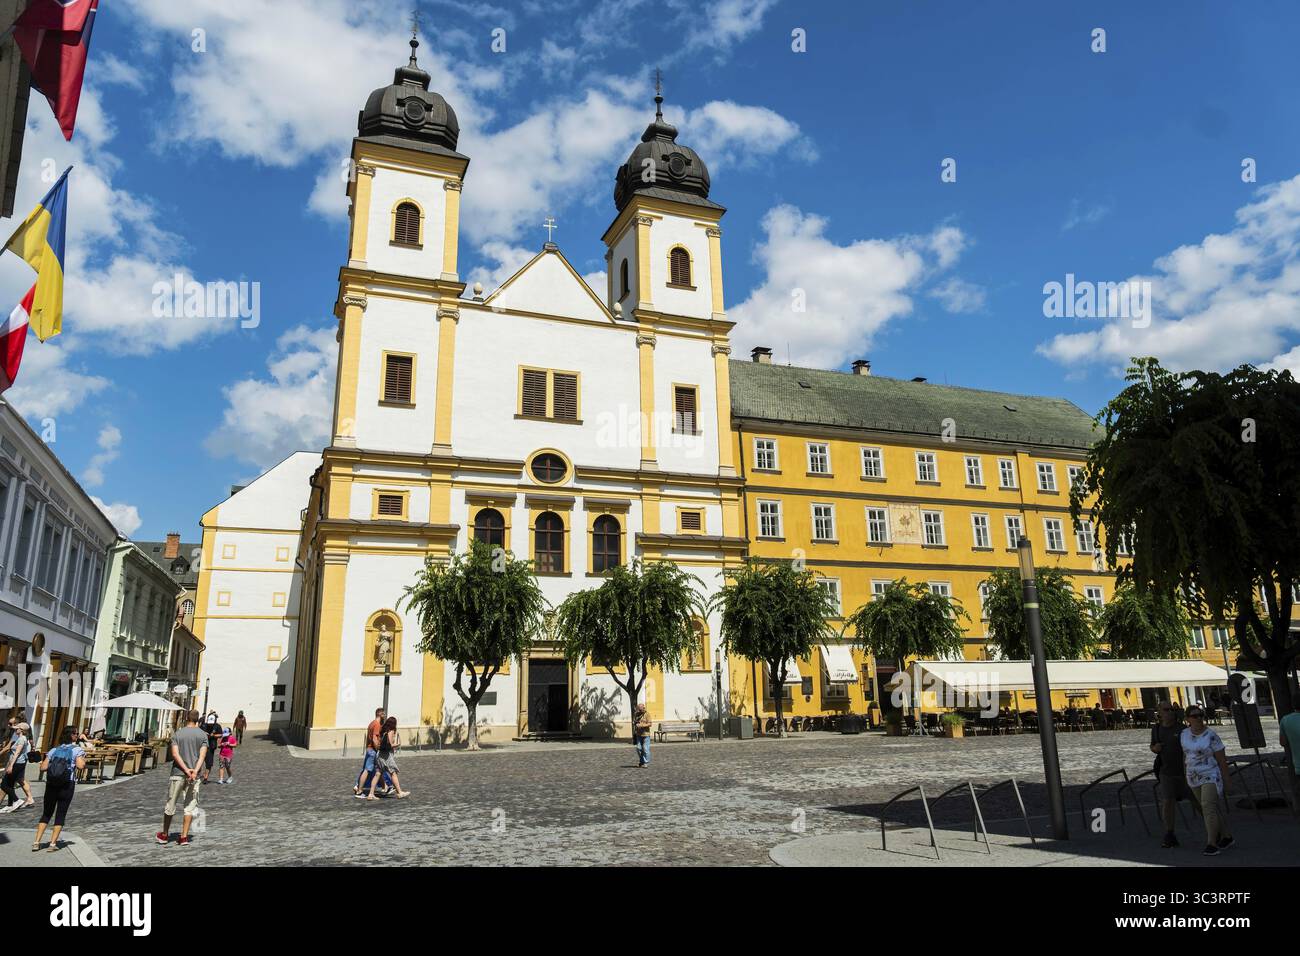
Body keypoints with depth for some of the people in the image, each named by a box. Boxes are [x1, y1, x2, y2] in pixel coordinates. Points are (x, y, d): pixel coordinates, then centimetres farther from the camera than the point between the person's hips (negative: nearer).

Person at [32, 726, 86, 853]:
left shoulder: (53, 751, 9)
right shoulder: (77, 750, -3)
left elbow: (43, 767, 2)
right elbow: (80, 766, -16)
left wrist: (42, 762, 23)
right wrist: (84, 762, 5)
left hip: (51, 784, 4)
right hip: (67, 785, -4)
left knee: (46, 813, 15)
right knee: (61, 814, 5)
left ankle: (36, 842, 11)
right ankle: (53, 844, 4)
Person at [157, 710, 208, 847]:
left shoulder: (177, 734, 4)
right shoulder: (203, 734, 4)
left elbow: (175, 754, -8)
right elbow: (202, 754, -8)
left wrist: (186, 770, -12)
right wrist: (195, 770, -16)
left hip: (177, 774, 0)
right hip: (194, 775, 0)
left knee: (171, 804, 12)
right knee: (190, 807, 5)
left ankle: (164, 835, 24)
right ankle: (184, 837, 2)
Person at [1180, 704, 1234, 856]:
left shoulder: (1211, 736, -12)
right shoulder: (1184, 734, 2)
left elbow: (1222, 760, -7)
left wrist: (1226, 782, -5)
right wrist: (1185, 775, 13)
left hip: (1211, 777, -5)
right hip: (1194, 779, 5)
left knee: (1208, 808, -14)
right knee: (1213, 809, 15)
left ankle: (1211, 844, -10)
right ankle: (1226, 837, 29)